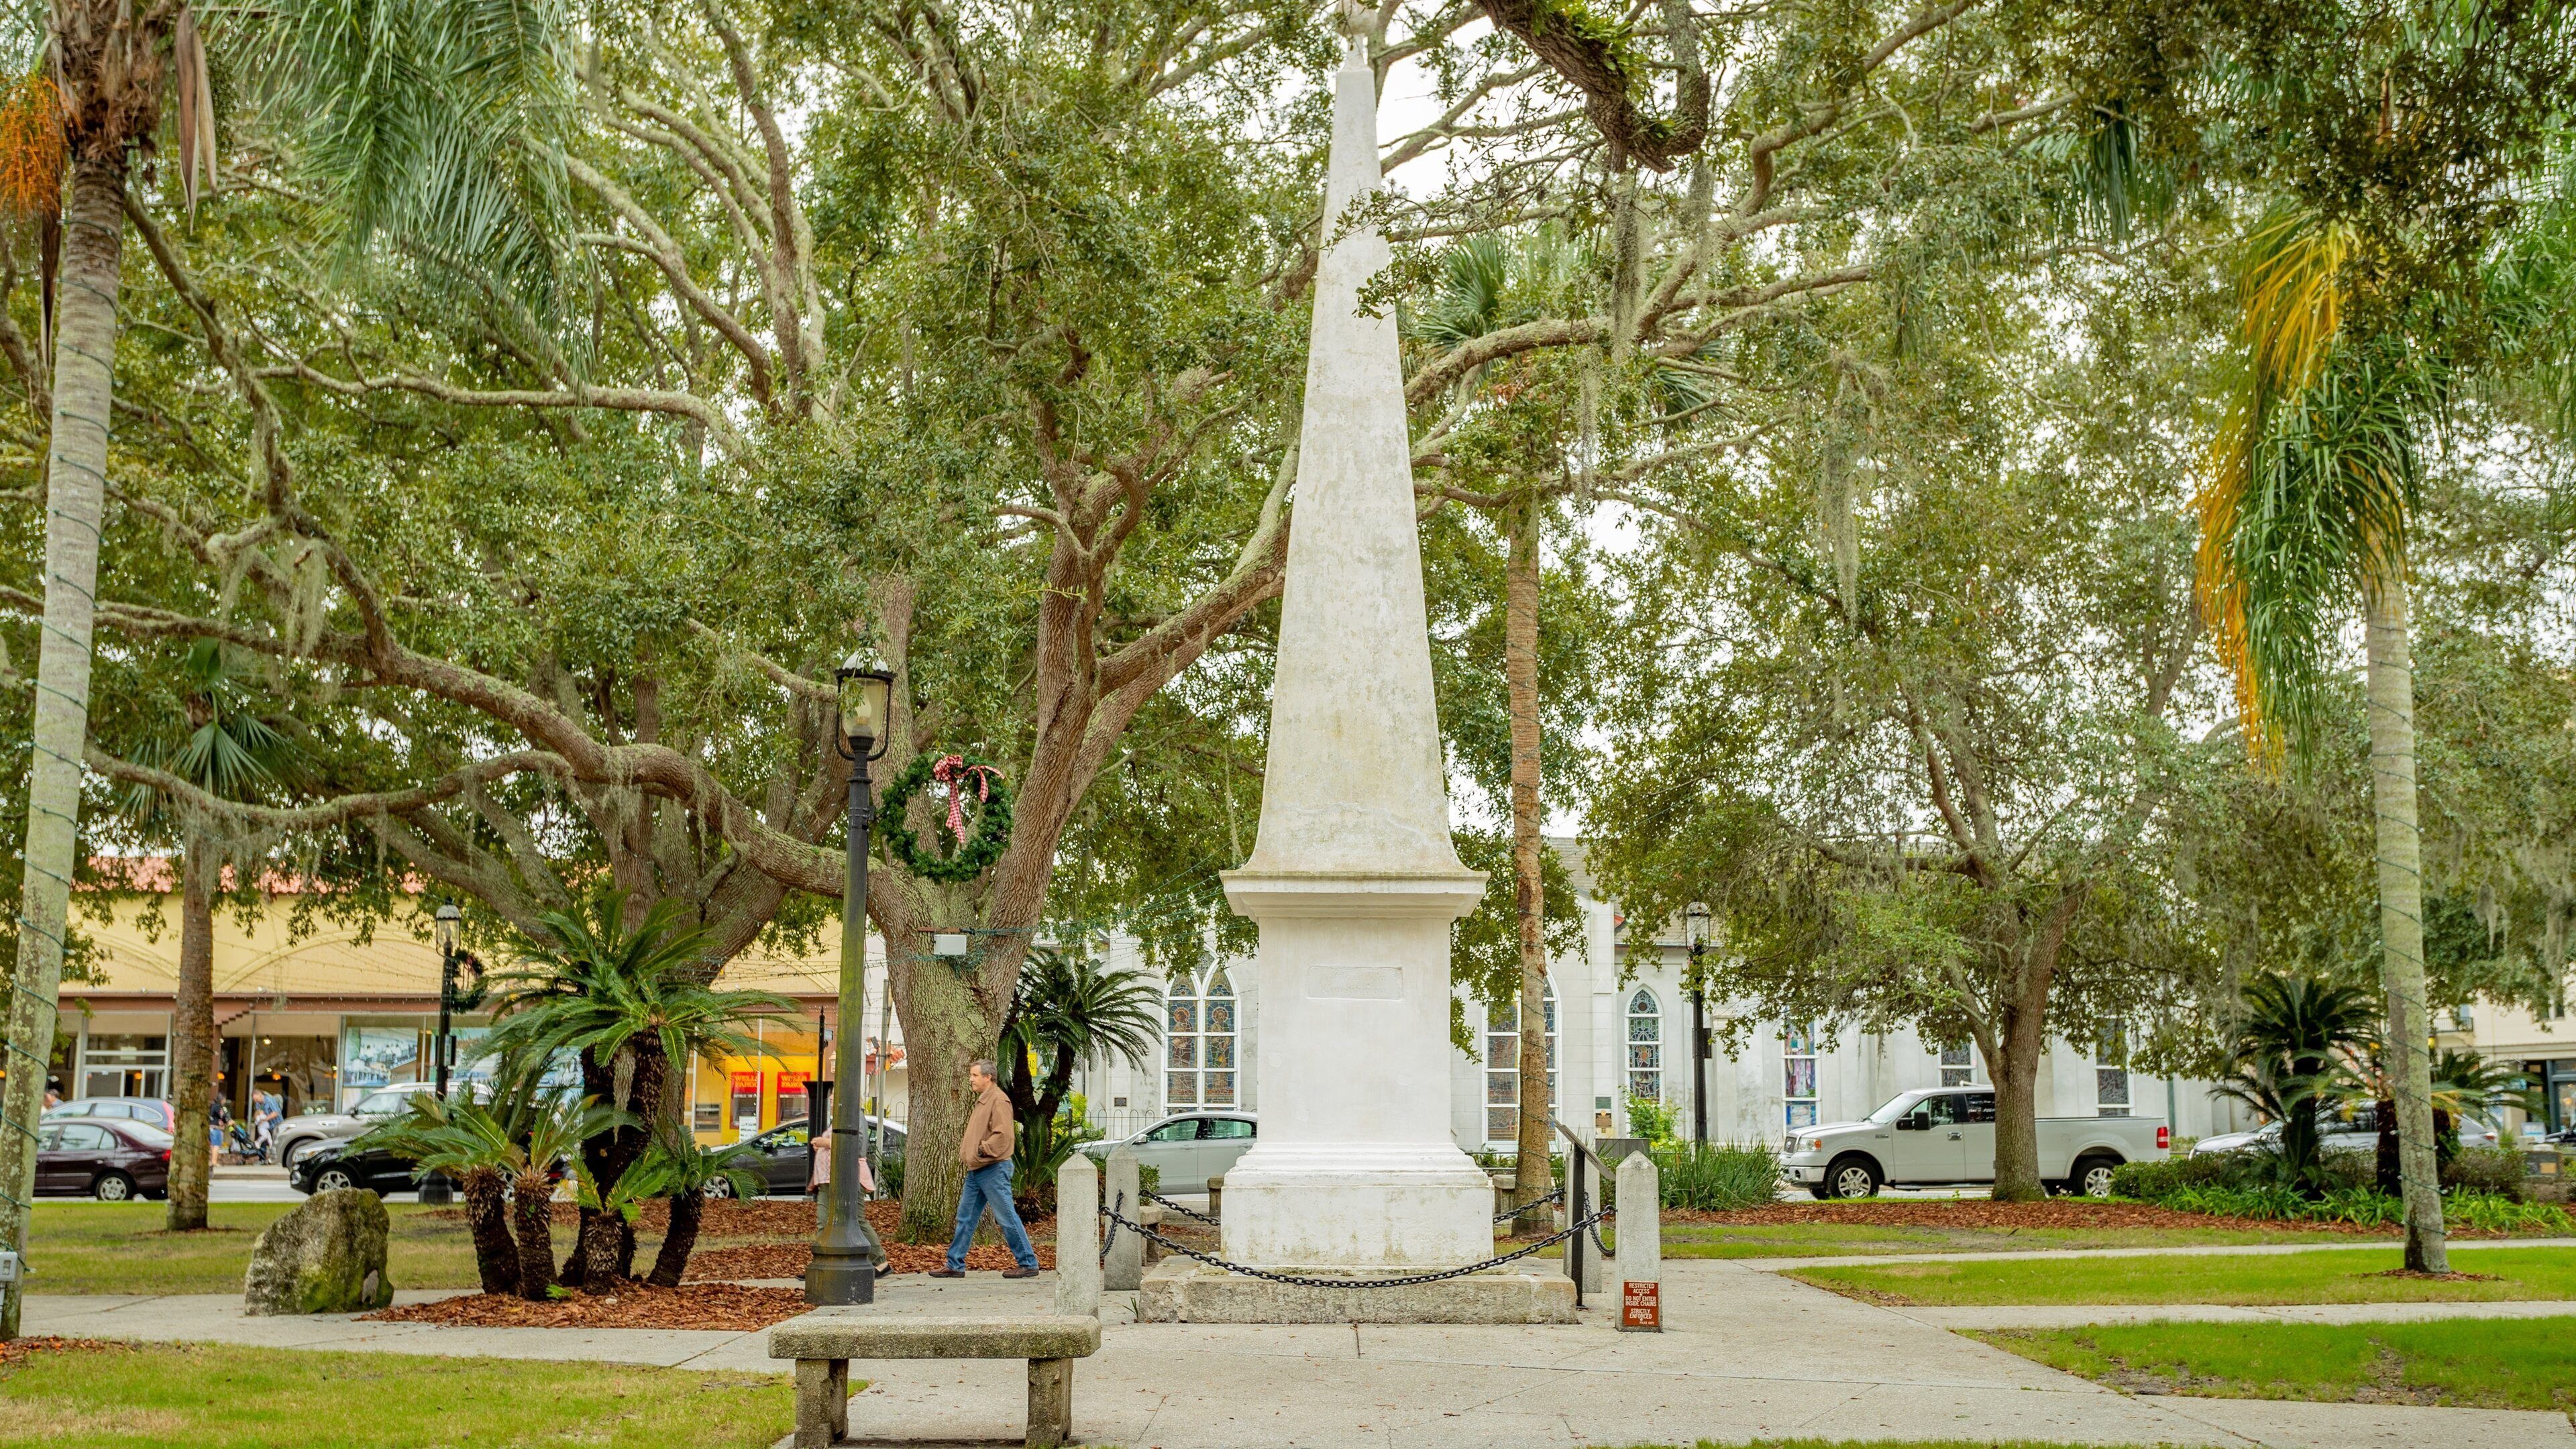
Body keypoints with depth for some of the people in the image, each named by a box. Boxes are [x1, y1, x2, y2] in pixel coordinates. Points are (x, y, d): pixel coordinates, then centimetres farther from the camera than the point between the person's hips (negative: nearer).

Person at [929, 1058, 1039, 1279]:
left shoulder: (998, 1100, -14)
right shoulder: (982, 1100, 18)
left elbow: (1002, 1135, -23)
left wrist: (981, 1151, -20)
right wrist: (965, 1149, 14)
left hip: (994, 1170, -10)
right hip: (976, 1171, 10)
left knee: (1007, 1218, -5)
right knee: (965, 1219, 10)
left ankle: (1028, 1264, 2)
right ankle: (955, 1265, 15)